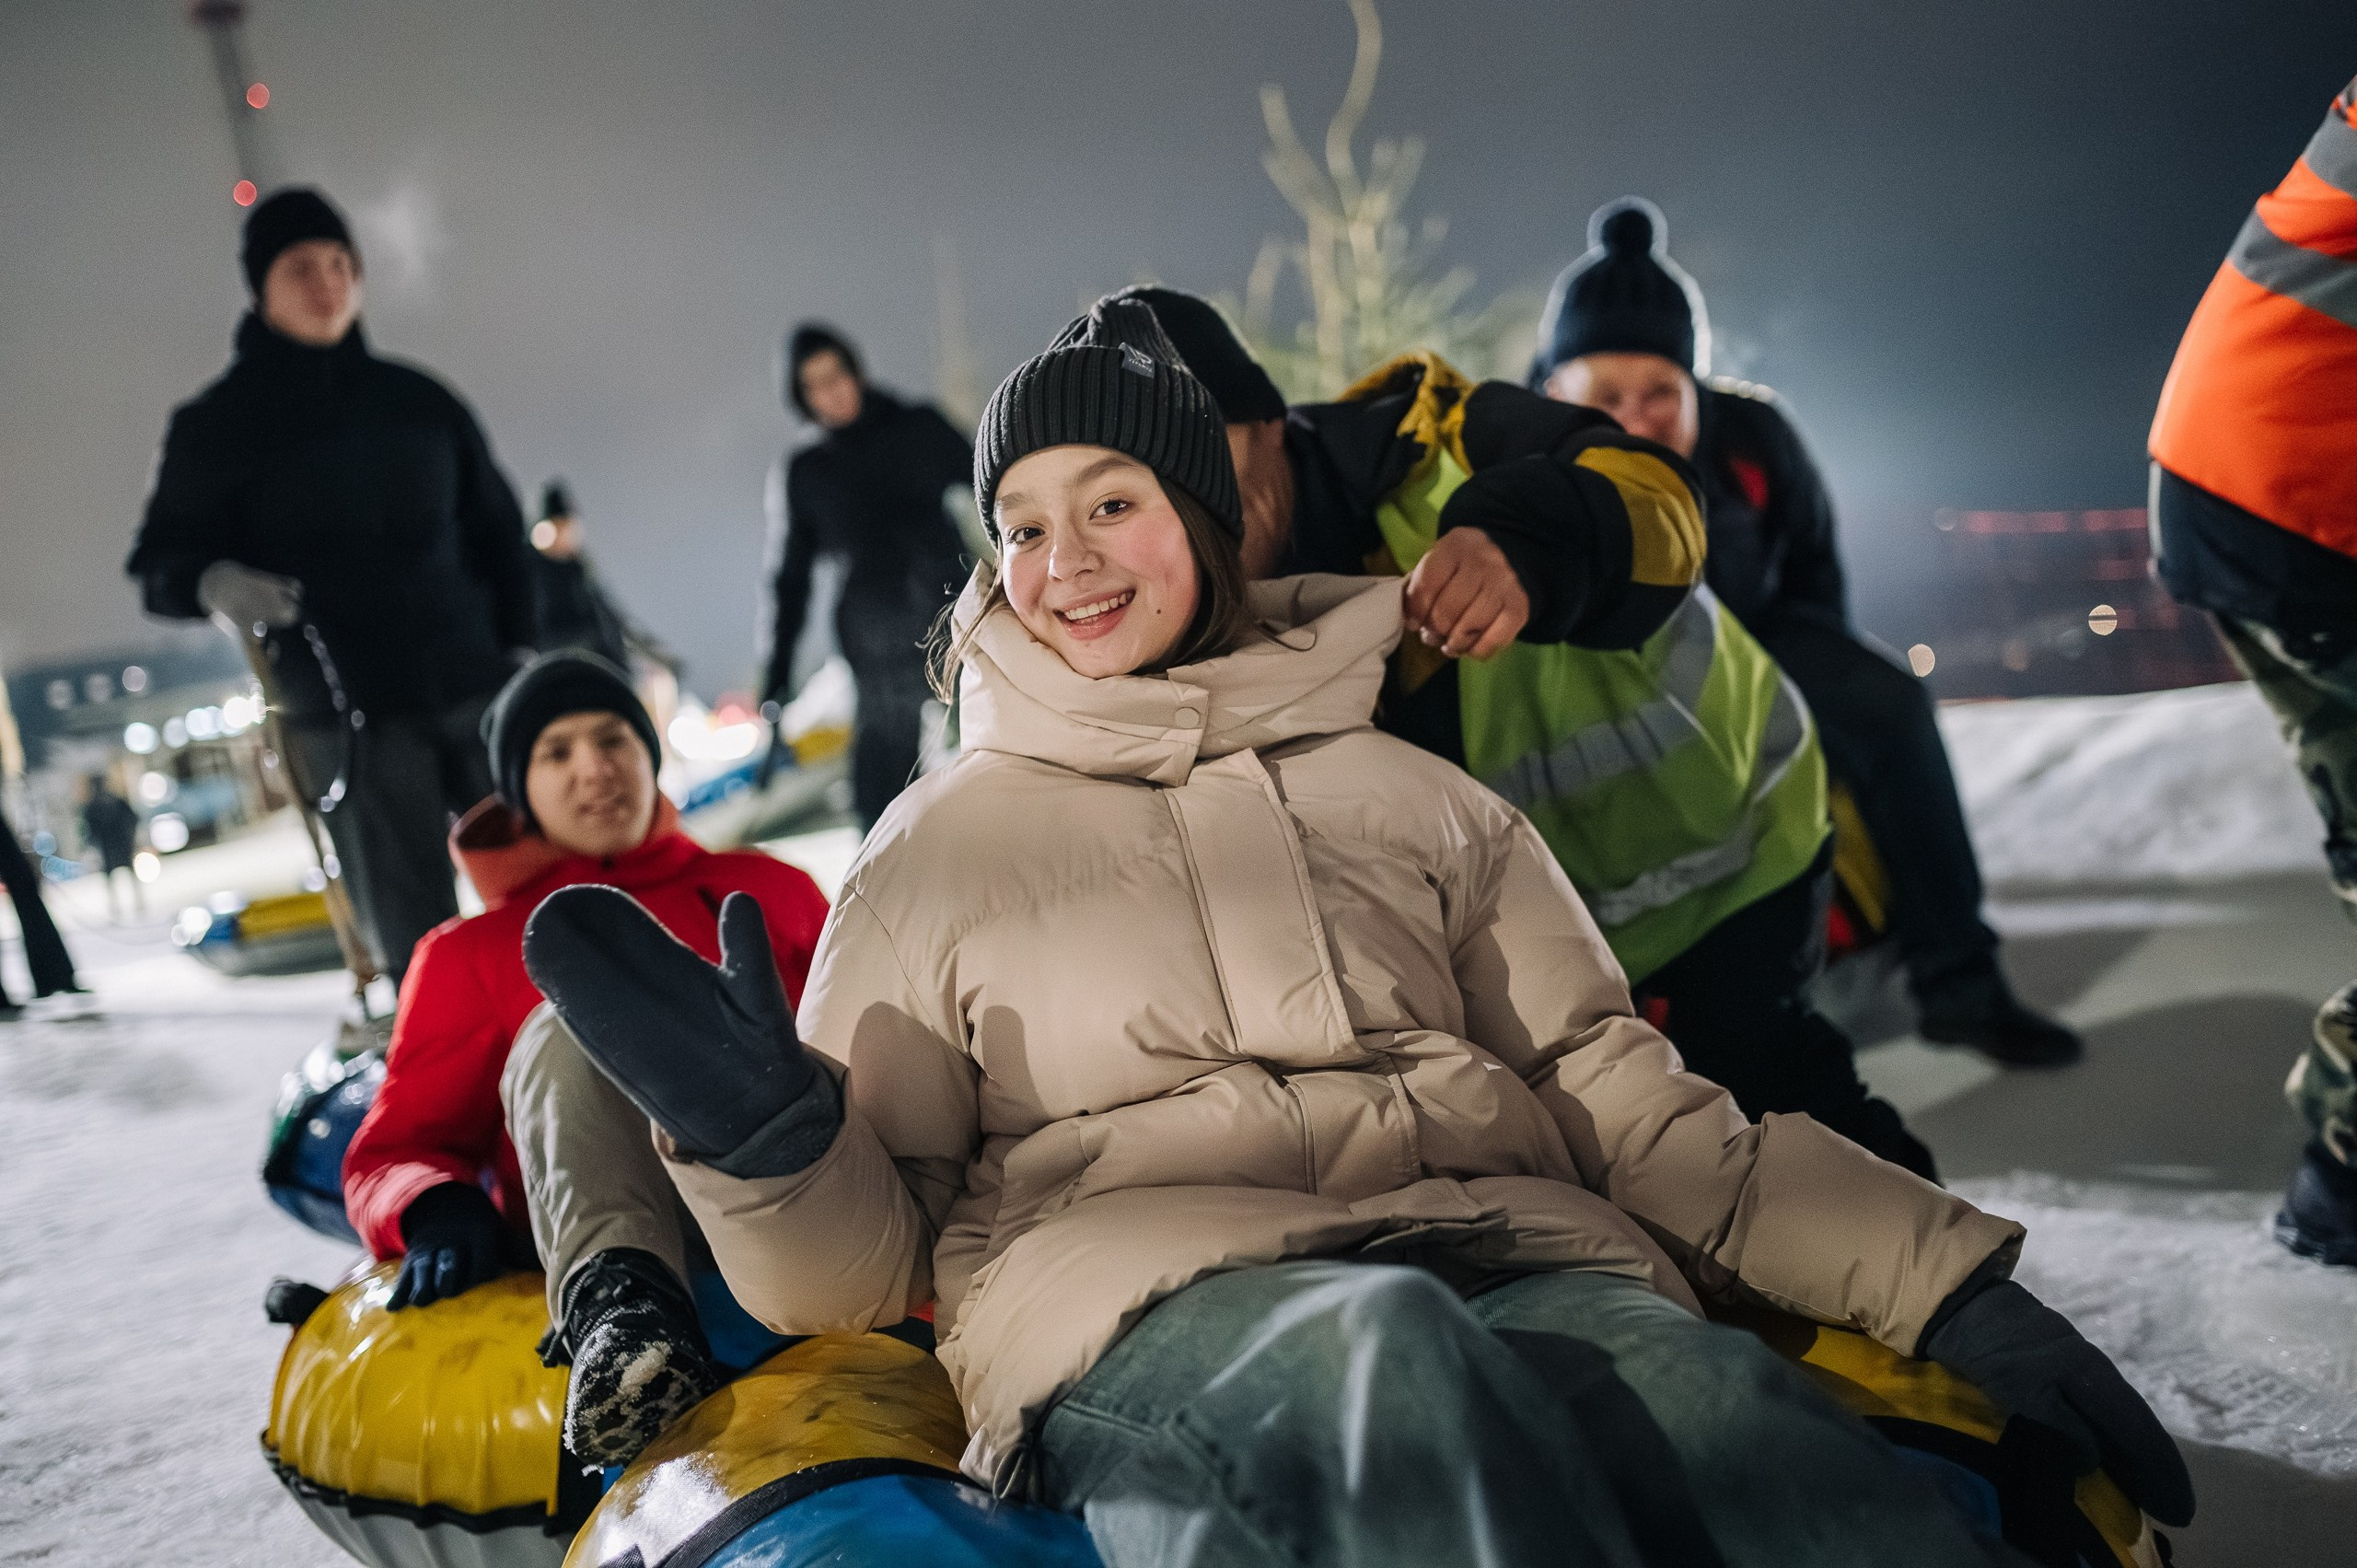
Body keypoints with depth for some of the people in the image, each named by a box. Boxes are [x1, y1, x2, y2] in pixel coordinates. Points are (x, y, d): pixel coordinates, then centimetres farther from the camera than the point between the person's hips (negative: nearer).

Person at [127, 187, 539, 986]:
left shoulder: (418, 401, 13)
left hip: (474, 689, 3)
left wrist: (519, 646, 10)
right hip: (350, 717, -3)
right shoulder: (218, 423, 5)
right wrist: (213, 583, -20)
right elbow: (159, 563, 4)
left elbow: (497, 525, 20)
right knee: (418, 939, -5)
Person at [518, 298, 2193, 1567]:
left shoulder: (1413, 795, 22)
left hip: (1520, 1256, 2)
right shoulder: (943, 843, 17)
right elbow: (871, 1255, 13)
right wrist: (764, 1136, -11)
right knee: (1384, 1362, -37)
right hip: (1146, 1294, -1)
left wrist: (1943, 1278, 5)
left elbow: (1615, 1093, 16)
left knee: (1735, 1420, -34)